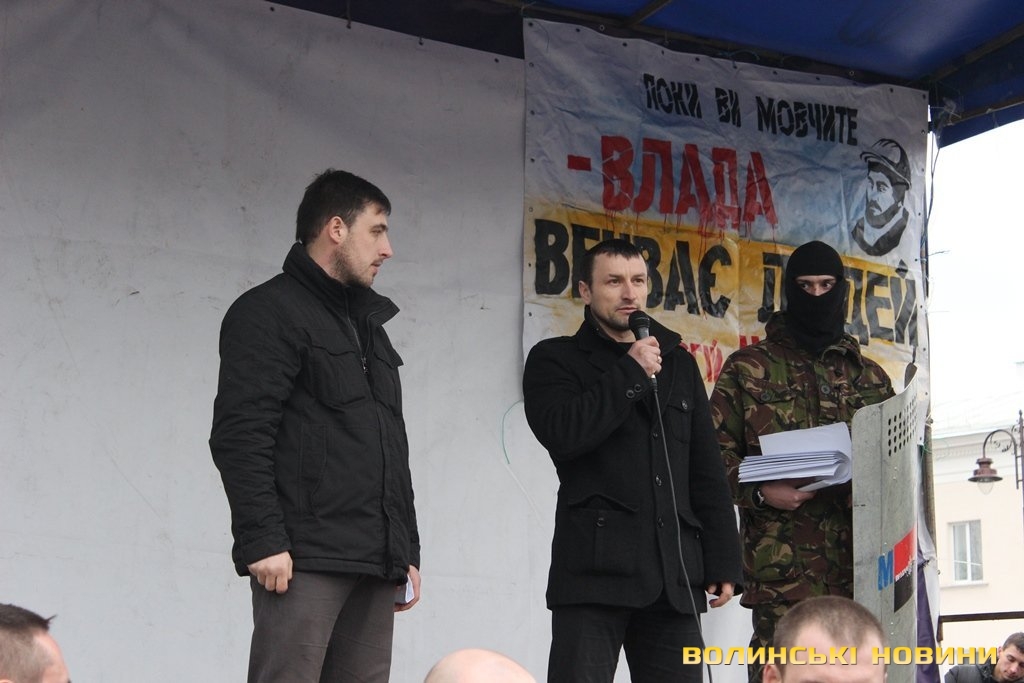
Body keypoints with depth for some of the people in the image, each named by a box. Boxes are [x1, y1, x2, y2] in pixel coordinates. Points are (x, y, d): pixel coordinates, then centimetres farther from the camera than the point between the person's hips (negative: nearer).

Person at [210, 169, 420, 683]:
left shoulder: (369, 323, 25)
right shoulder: (270, 312, -1)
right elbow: (238, 436, -12)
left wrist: (407, 550, 21)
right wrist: (263, 541, -20)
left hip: (375, 564, 8)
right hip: (304, 561, -8)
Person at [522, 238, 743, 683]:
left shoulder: (679, 364, 20)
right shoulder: (555, 360, 7)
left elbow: (707, 475, 18)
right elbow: (562, 433, -14)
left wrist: (723, 562, 10)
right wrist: (631, 374, -7)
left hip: (675, 579, 4)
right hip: (594, 570, -4)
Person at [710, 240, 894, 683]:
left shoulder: (869, 376, 18)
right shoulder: (748, 368, 7)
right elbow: (715, 455, 4)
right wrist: (760, 492, -13)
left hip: (862, 561, 4)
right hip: (782, 564, -4)